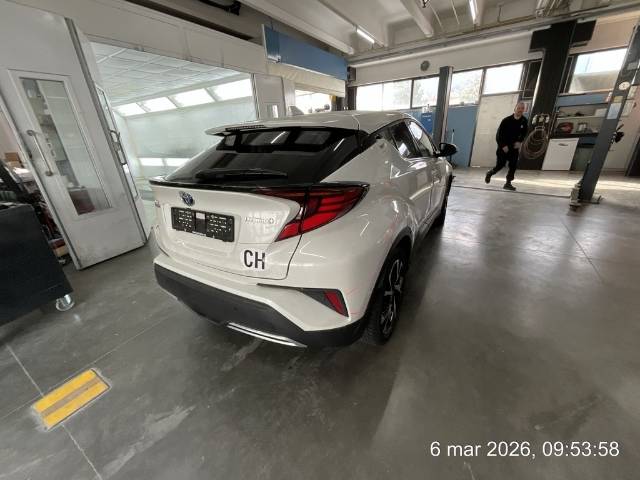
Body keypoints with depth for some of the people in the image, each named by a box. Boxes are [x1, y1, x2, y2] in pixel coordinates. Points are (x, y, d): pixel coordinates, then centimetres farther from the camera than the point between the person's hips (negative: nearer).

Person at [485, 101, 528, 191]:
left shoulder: (524, 121, -1)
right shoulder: (506, 120, -12)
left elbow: (523, 133, 11)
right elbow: (499, 134, -11)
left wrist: (519, 141, -7)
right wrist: (503, 146, -16)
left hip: (514, 147, 4)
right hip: (503, 146, -4)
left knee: (513, 165, -6)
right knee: (500, 165, -3)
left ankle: (508, 183, 0)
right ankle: (489, 173, 28)